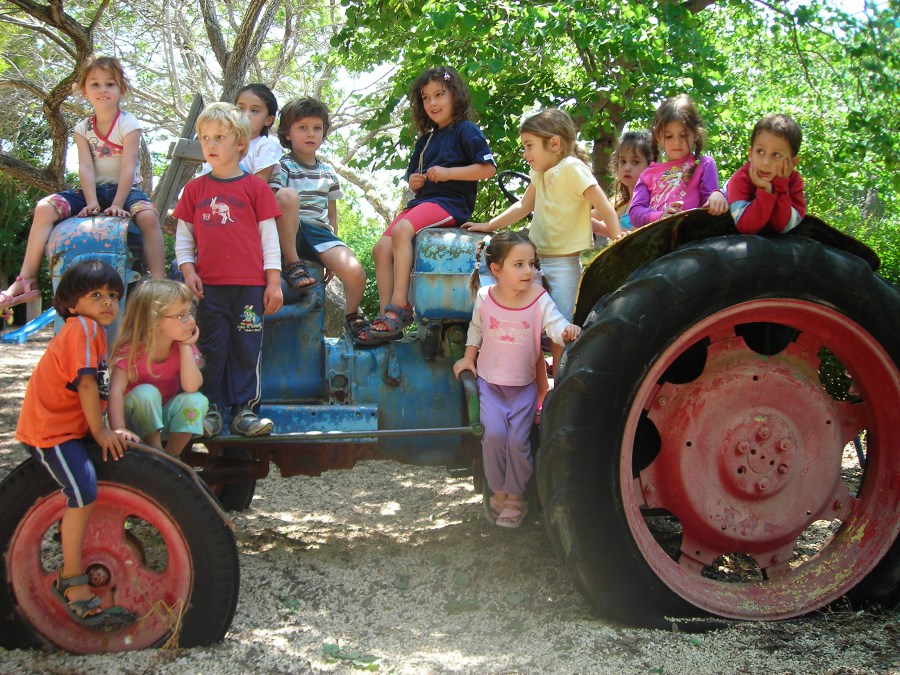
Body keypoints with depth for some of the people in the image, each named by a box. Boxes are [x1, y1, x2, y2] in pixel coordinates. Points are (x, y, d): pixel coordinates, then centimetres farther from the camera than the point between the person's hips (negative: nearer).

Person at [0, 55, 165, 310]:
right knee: (45, 207, -17)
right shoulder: (83, 129, 4)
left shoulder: (128, 124, -7)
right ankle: (26, 281, -16)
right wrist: (92, 203, -19)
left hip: (126, 189, -4)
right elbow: (85, 168, -5)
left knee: (148, 215, -37)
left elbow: (128, 167, -15)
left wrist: (117, 205, -23)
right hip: (93, 190, 4)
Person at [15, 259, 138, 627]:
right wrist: (101, 433, -13)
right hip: (51, 430, -10)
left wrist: (109, 430, 4)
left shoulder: (94, 329, 15)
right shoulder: (81, 328, -15)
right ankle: (73, 583, -12)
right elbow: (86, 383, -20)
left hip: (69, 426, 10)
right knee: (83, 495, -20)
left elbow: (98, 388, 13)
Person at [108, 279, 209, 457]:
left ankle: (171, 456, -14)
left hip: (166, 415, 3)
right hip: (137, 418, -3)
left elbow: (191, 386, -26)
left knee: (197, 400, -23)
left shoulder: (185, 347, -11)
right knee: (146, 392, -32)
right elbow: (116, 391, -33)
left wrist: (186, 346, -26)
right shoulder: (132, 348, -21)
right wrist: (119, 431, -47)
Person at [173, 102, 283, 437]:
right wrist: (187, 270, -1)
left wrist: (274, 281, 0)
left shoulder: (255, 187, 3)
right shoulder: (195, 189, 9)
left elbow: (269, 235, 4)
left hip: (249, 284, -1)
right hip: (209, 285, 2)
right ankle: (211, 409, 13)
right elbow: (183, 234, 13)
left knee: (247, 348, 2)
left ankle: (245, 409, 9)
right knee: (211, 348, 5)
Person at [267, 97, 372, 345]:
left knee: (355, 272, -24)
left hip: (321, 233, 4)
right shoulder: (282, 167, 3)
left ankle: (353, 315, 10)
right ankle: (292, 265, -24)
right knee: (287, 194, -36)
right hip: (291, 233, -4)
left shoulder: (328, 173, 18)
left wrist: (334, 254, 14)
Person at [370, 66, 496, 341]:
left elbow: (488, 168, -10)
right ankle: (386, 317, -15)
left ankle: (400, 306, -34)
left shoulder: (466, 130, 1)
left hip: (451, 202, -8)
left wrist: (448, 173, -15)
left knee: (402, 230, -32)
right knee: (381, 248, -12)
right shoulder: (426, 139, 24)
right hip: (422, 201, 8)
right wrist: (414, 181, 6)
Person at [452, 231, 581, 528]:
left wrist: (567, 331, -45)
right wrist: (469, 357, 7)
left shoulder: (540, 299, -10)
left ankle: (515, 496, 11)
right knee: (494, 433, -18)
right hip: (489, 382, 0)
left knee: (517, 439, -11)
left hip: (524, 385, 0)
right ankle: (498, 491, 3)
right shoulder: (485, 298, -5)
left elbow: (555, 324, -24)